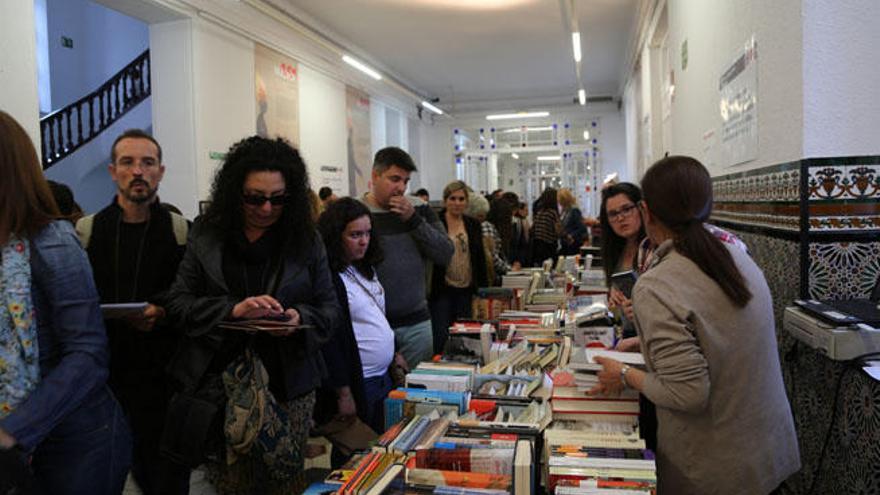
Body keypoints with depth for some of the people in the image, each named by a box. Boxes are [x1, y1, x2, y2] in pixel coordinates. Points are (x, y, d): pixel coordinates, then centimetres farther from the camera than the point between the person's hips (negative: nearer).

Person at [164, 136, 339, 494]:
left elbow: (328, 307, 6)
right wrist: (232, 309, -16)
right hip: (219, 378, 0)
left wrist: (299, 317, -16)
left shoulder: (306, 240, 4)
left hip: (289, 381, 0)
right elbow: (179, 302, 1)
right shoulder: (205, 234, 4)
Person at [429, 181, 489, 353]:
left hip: (466, 290, 4)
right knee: (440, 338, -4)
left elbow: (480, 259, 14)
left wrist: (484, 287, 9)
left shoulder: (474, 225, 11)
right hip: (442, 290, -4)